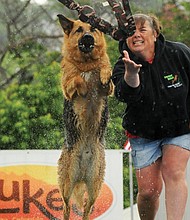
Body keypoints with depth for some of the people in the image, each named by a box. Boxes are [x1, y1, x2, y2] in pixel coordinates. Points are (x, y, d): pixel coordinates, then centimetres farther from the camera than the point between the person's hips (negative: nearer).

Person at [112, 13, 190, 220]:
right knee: (148, 190, -4)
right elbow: (126, 95, -36)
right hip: (143, 133, 1)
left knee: (173, 173, -20)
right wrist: (131, 73, -55)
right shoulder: (122, 66, -15)